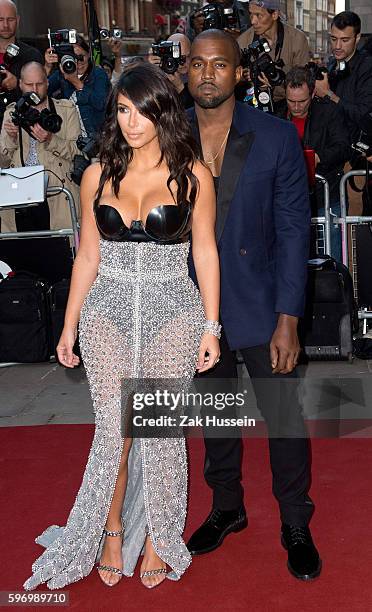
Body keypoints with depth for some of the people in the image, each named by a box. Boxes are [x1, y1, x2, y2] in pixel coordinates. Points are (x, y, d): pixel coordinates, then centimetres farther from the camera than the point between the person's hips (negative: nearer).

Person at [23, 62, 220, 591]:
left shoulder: (192, 175, -2)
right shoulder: (99, 176, 4)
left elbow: (205, 253, 2)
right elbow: (87, 257, 9)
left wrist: (211, 327, -1)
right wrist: (69, 327, 9)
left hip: (172, 313, -1)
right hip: (108, 311, 2)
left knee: (161, 431, 5)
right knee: (114, 431, 3)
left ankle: (158, 538, 24)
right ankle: (112, 532, 25)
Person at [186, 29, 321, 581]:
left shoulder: (277, 137, -8)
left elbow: (293, 230, -8)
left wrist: (288, 319, -13)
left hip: (258, 303, -2)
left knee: (284, 419, 5)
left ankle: (296, 525, 27)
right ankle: (226, 508, 40)